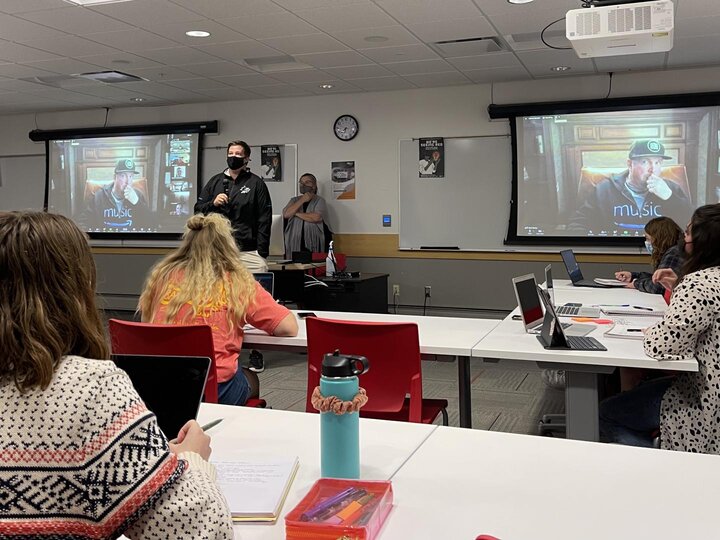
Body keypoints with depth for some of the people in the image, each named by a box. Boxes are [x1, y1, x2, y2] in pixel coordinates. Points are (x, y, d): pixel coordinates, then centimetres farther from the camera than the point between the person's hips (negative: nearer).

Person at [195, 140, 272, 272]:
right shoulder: (215, 181, 14)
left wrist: (261, 252, -8)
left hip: (248, 251, -3)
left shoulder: (256, 183, 4)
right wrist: (213, 203, -5)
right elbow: (198, 209, 17)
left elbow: (264, 219, -1)